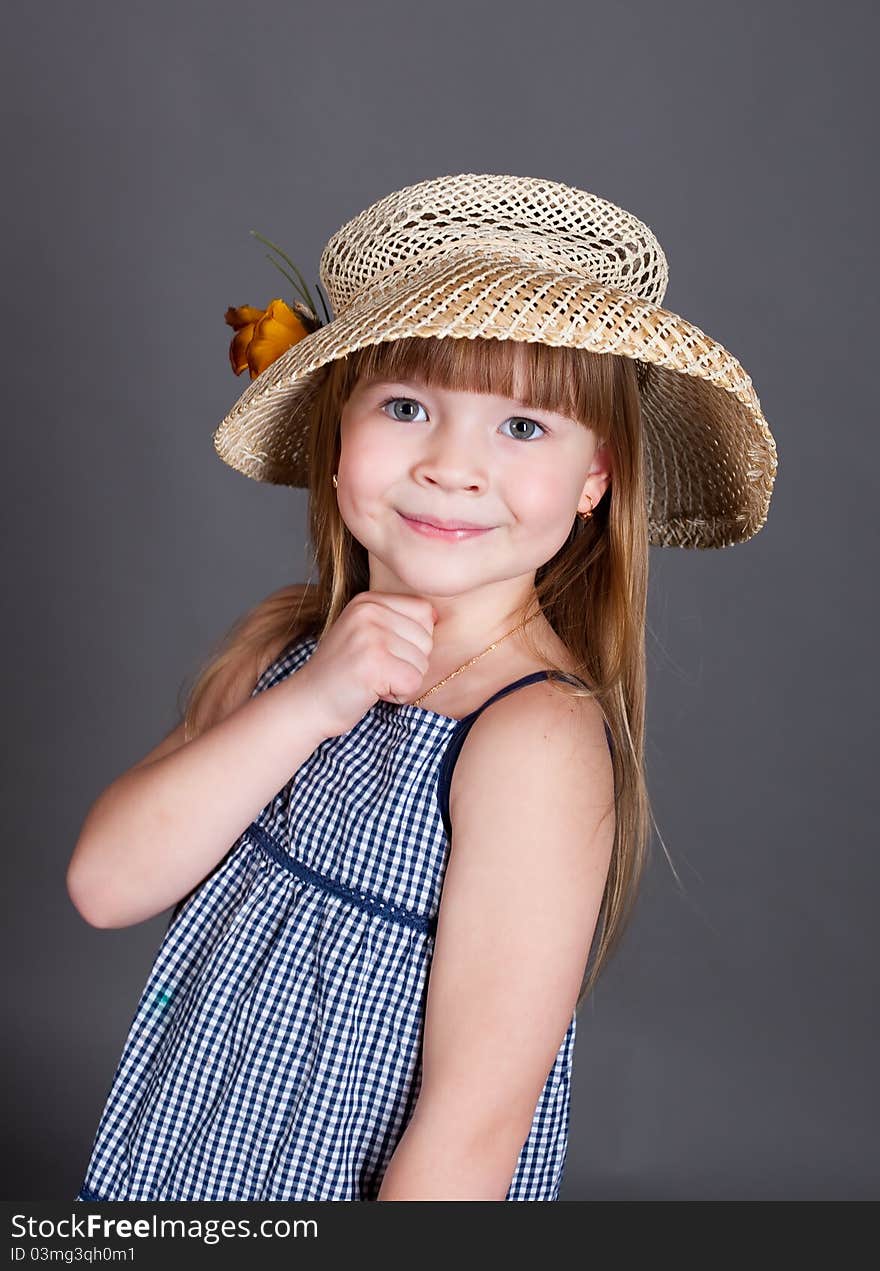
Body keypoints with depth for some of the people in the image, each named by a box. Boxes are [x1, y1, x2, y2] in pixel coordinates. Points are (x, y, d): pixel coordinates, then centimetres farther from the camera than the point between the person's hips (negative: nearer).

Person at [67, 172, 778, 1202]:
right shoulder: (285, 641, -6)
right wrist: (307, 703, -24)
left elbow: (475, 1126, -24)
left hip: (341, 1184, -5)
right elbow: (106, 883, -14)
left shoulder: (539, 739, -25)